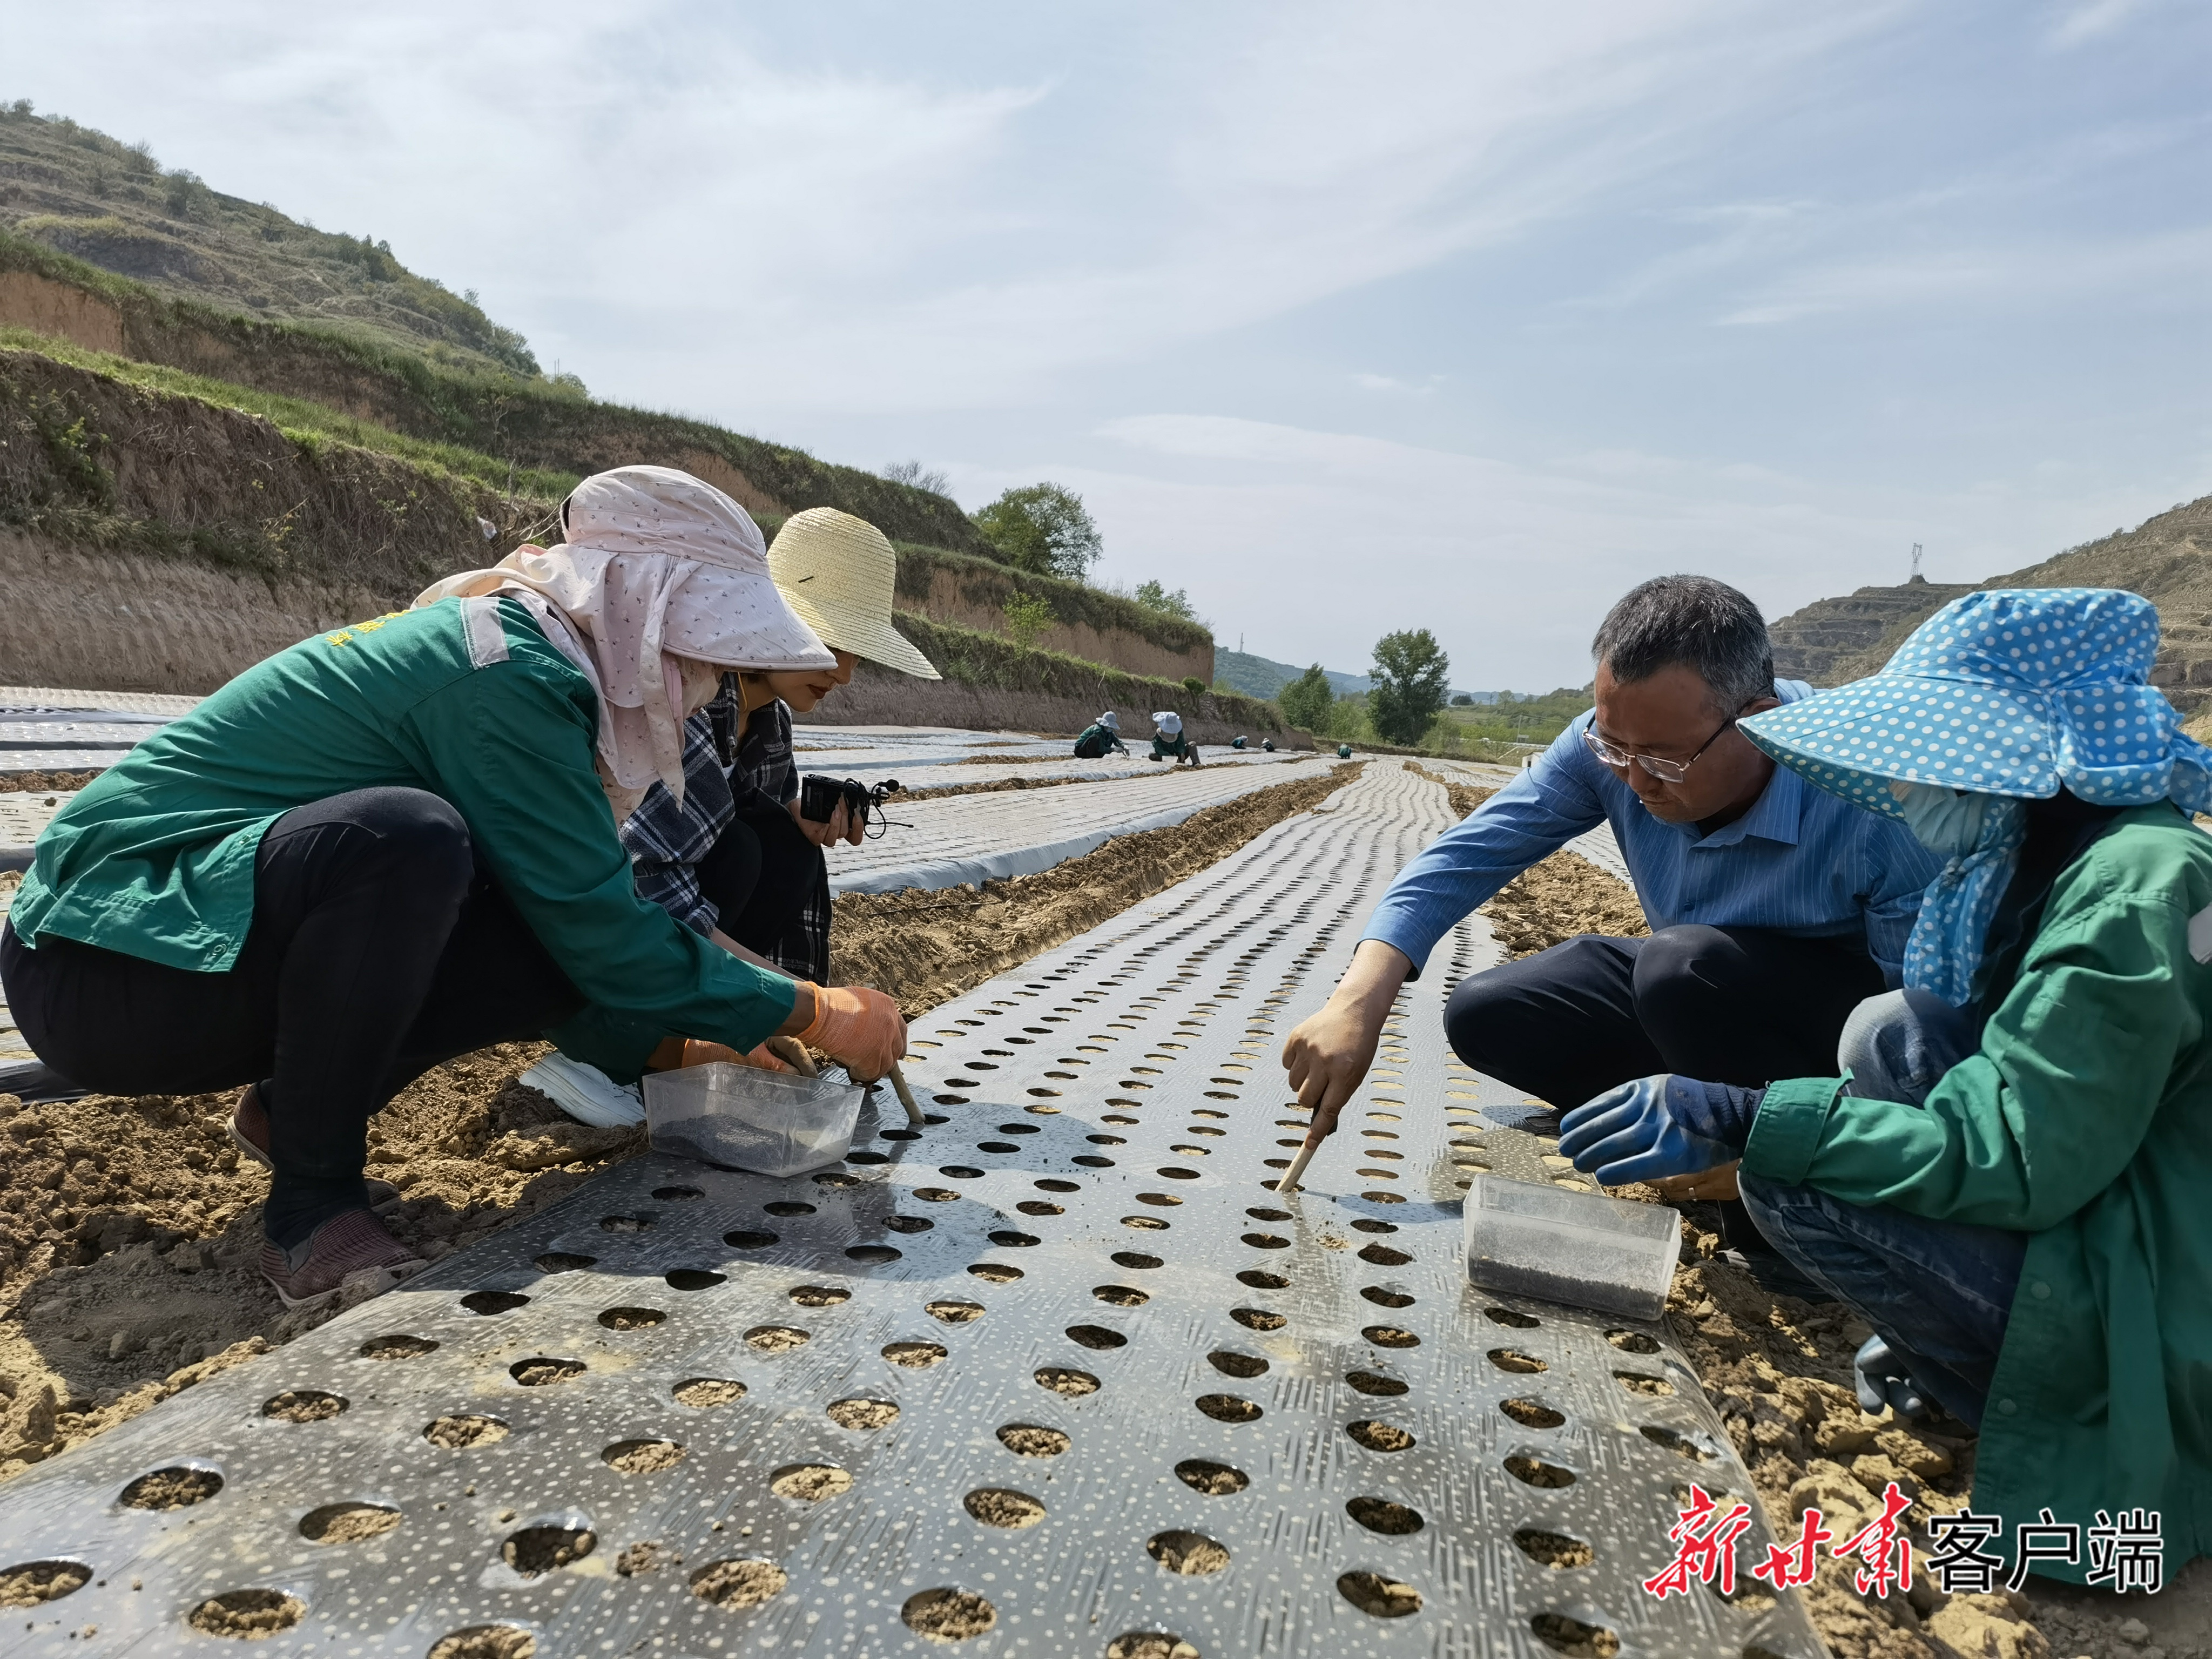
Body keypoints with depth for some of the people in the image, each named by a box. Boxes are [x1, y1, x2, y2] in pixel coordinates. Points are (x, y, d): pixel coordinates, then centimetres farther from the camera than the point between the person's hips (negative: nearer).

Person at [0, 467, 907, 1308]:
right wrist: (812, 1013, -13)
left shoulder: (519, 649, 7)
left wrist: (680, 1041, 8)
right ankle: (312, 1201, -18)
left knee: (558, 951, -9)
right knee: (405, 838, -35)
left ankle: (299, 1106, 9)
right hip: (104, 957, -8)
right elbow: (600, 929, -22)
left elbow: (581, 928, 13)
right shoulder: (508, 670, -22)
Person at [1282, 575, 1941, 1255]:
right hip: (1691, 993, 5)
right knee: (1483, 1016, -8)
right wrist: (1359, 1004, -33)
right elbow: (1467, 854, -21)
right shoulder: (1616, 739, -20)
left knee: (1685, 965, -36)